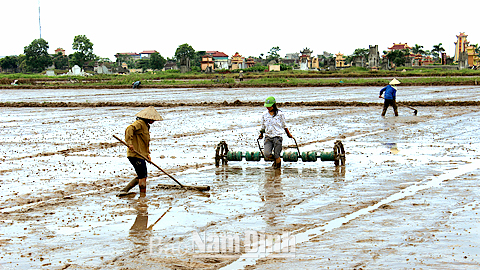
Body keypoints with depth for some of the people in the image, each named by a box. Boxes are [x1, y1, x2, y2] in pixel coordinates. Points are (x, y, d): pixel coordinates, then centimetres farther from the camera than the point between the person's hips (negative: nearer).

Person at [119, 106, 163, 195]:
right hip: (135, 154, -10)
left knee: (141, 177, 14)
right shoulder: (140, 123, -10)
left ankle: (125, 190, 19)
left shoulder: (146, 126, 22)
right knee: (143, 177, -7)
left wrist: (147, 154, 16)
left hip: (141, 155, 10)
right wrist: (129, 143, -36)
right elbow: (129, 129, -28)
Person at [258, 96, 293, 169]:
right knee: (267, 154, -18)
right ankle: (275, 159, 16)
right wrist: (261, 134, 12)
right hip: (268, 137, 2)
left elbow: (284, 125, 12)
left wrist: (289, 134, 17)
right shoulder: (264, 115, 8)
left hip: (278, 136, -2)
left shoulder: (280, 114, 0)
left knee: (276, 156, -7)